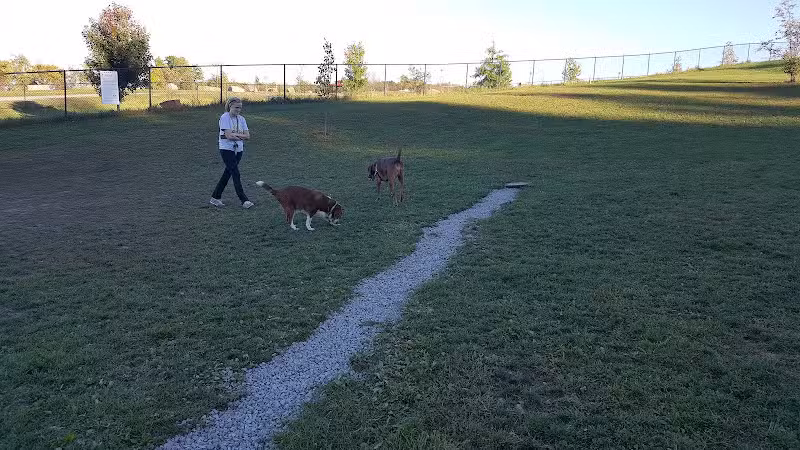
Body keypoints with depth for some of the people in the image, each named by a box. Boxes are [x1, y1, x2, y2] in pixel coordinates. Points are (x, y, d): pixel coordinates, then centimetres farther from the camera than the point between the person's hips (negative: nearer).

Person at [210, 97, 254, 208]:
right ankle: (244, 200, -8)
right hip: (226, 149, -6)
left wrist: (235, 134, -13)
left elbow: (247, 136, 0)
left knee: (228, 173, 11)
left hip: (238, 150, 6)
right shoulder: (224, 118, -10)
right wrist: (241, 135, -7)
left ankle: (215, 197, 23)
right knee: (236, 174, -10)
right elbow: (228, 135, -20)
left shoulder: (241, 119, 8)